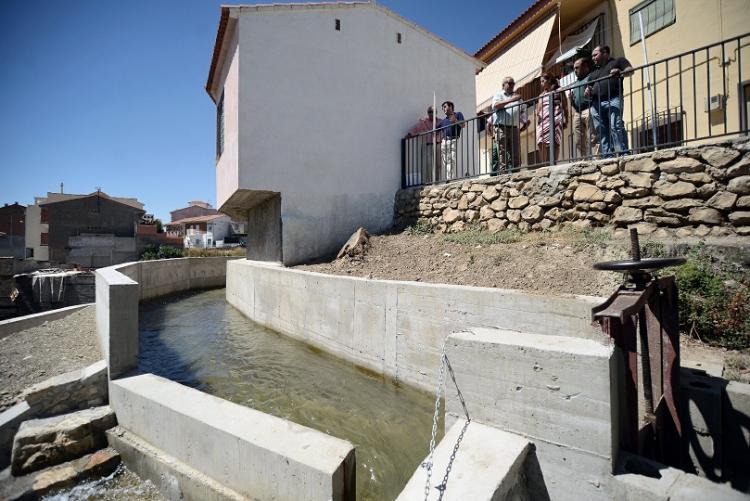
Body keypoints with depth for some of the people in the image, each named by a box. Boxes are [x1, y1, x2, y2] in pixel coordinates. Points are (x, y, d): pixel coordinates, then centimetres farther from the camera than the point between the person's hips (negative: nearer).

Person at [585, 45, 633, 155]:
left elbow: (631, 69, 7)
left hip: (613, 100, -4)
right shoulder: (593, 74, 34)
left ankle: (622, 153, -24)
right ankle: (607, 156, -10)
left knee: (616, 126, -21)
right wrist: (588, 93, 6)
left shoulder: (618, 61, 22)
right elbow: (589, 91, 29)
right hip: (596, 104, 4)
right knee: (602, 132, -6)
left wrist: (620, 72, -14)